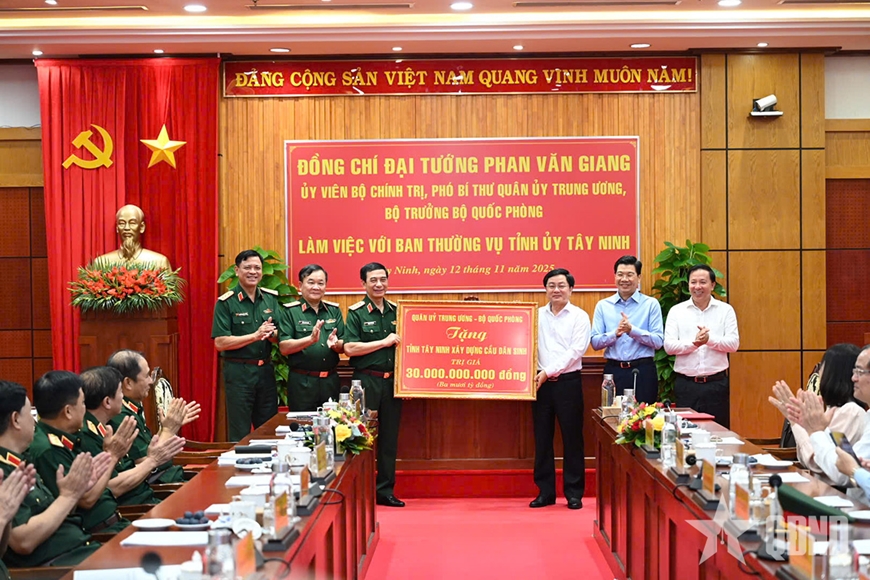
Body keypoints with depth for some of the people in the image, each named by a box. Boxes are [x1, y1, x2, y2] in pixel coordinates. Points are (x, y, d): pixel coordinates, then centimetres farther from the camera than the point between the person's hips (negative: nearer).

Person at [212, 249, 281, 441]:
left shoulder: (271, 298, 7)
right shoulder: (226, 302, -8)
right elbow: (220, 343, -14)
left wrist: (271, 333, -13)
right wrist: (255, 335, -20)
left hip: (266, 369, 5)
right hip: (238, 372, -5)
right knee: (240, 434, 3)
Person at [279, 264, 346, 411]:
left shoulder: (334, 310, 8)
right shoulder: (290, 311, -4)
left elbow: (344, 346, 8)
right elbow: (284, 348, -11)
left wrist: (335, 344, -15)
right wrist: (311, 339, -25)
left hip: (330, 381, 4)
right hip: (301, 382, -4)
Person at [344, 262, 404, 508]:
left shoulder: (397, 311, 10)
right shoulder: (356, 312, -3)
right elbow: (350, 348, -13)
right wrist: (384, 342, -15)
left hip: (392, 381, 5)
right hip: (366, 381, -4)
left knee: (389, 437, 9)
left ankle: (385, 490, 17)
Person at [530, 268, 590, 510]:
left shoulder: (579, 316, 0)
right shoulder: (537, 315, 10)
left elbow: (576, 351, -9)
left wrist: (549, 371, -14)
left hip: (568, 381, -3)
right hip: (541, 382, 3)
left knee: (572, 438, 1)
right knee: (542, 438, 6)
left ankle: (574, 493, 10)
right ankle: (545, 492, 14)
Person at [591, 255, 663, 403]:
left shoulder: (651, 304, 2)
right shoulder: (603, 306, 6)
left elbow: (658, 342, -5)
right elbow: (595, 343, 0)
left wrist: (632, 330, -17)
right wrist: (615, 333, -17)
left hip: (643, 371, -1)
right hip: (613, 371, 1)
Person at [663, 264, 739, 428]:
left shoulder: (725, 310, 5)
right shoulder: (676, 311, 5)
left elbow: (734, 343, -5)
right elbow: (669, 346, -4)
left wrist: (709, 339, -20)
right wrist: (694, 343, -20)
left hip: (716, 383, 0)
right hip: (686, 384, 0)